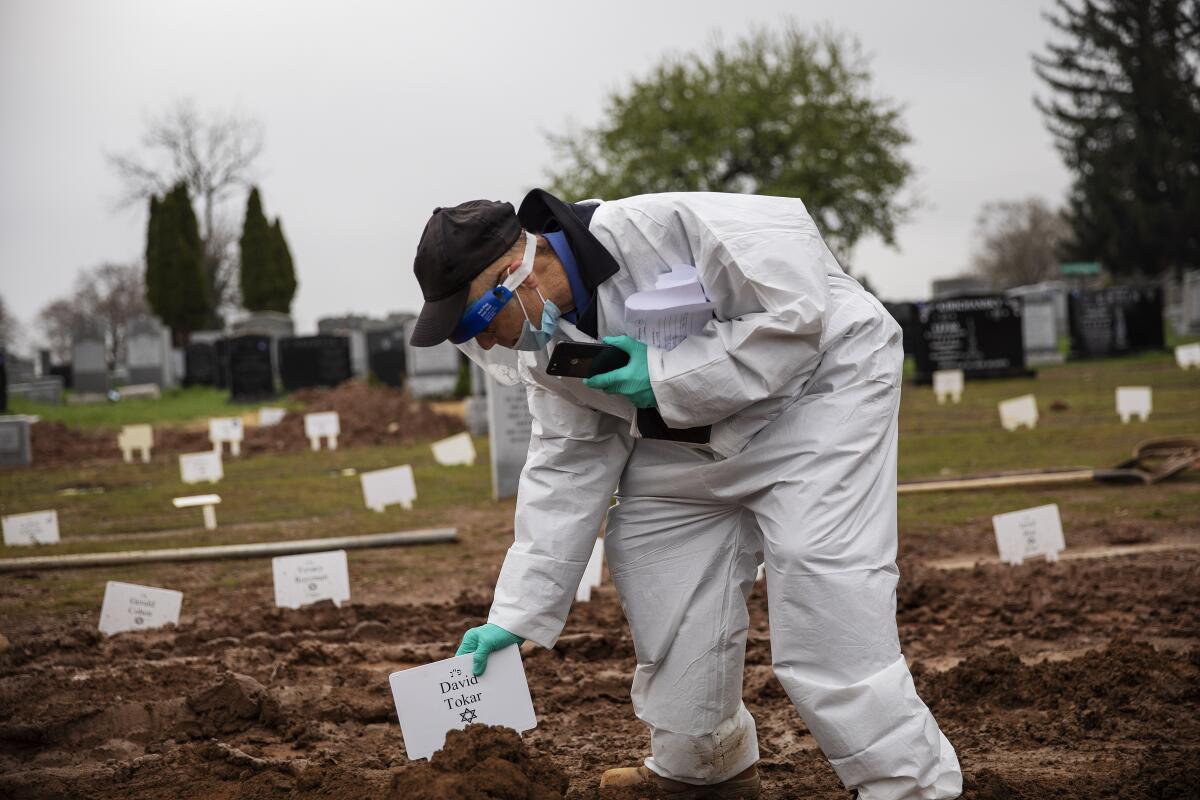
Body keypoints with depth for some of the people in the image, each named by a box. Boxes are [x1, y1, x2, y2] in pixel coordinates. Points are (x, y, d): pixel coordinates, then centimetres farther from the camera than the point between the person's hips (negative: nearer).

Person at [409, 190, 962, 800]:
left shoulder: (660, 228, -32)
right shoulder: (547, 340, -5)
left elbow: (796, 315, -29)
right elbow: (568, 468, -1)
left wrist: (666, 378, -30)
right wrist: (516, 614, -4)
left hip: (819, 380, -8)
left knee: (822, 590, -21)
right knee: (647, 552, 6)